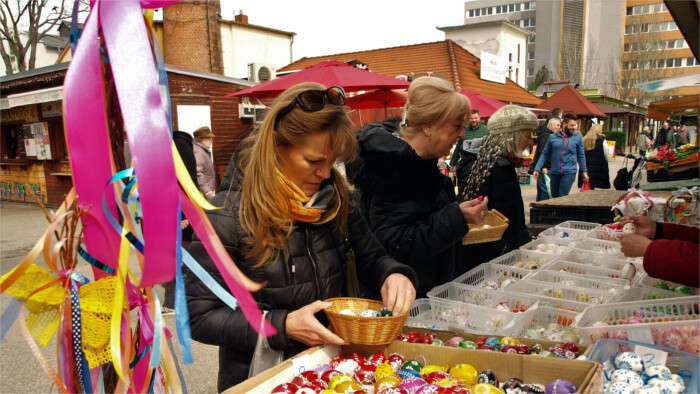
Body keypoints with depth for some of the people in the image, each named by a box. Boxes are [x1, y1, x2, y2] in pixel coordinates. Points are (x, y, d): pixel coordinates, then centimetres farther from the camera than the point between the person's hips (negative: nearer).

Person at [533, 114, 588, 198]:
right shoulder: (553, 137, 5)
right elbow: (545, 154, 8)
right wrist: (537, 169, 1)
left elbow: (581, 156, 13)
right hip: (554, 172, 2)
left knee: (563, 197, -12)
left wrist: (584, 172, 15)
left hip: (569, 173, -2)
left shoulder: (577, 137, 4)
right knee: (554, 196, 10)